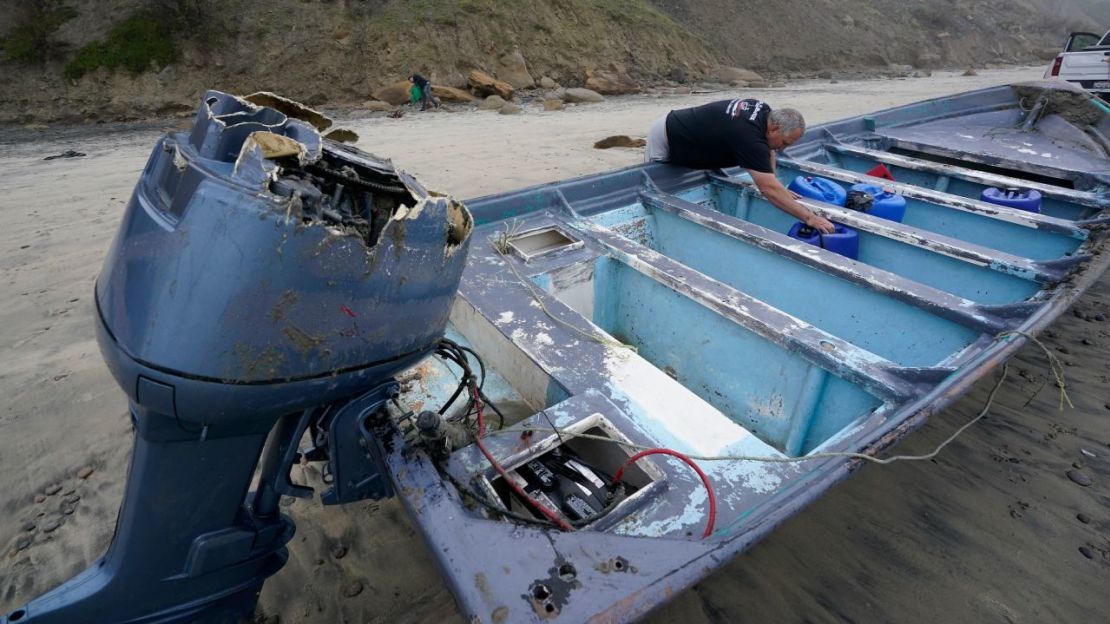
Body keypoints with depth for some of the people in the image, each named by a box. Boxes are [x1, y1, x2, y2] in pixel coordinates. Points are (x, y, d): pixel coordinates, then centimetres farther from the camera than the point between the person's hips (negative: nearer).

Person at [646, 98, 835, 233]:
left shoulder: (763, 110, -9)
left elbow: (768, 149, 10)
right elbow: (768, 189, -38)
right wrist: (810, 218, -36)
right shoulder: (748, 135, -35)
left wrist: (778, 189, 1)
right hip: (664, 138, -9)